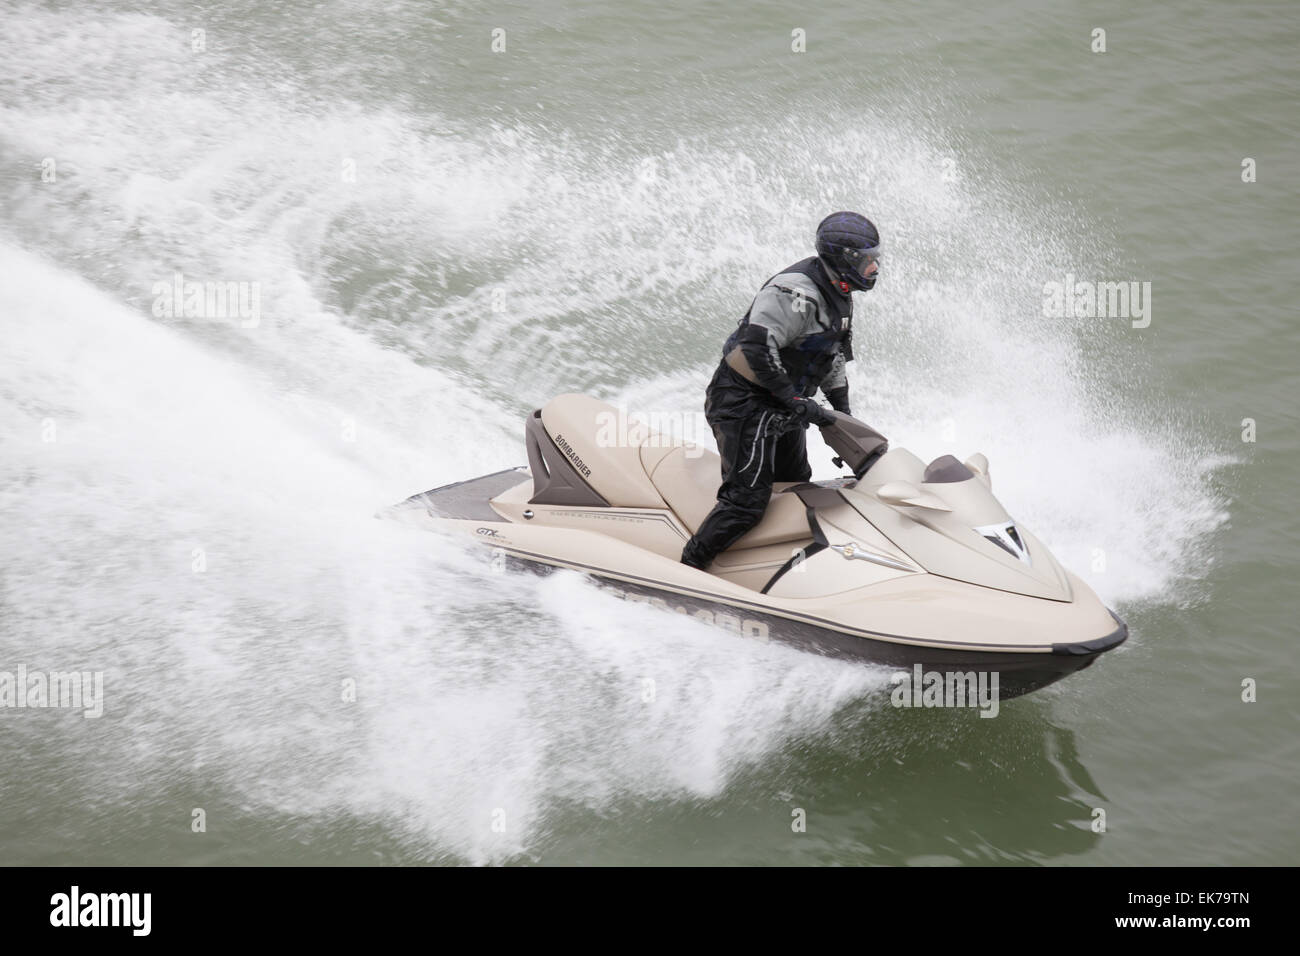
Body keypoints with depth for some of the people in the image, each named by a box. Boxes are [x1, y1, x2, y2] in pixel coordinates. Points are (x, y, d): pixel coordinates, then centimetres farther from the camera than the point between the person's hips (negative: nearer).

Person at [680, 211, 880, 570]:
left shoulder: (839, 298, 10)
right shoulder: (797, 292, -24)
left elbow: (832, 358, 24)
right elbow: (757, 347, -31)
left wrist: (842, 412, 19)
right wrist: (796, 402, -26)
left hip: (782, 409, 11)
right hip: (745, 403, -11)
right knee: (748, 500, -17)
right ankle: (687, 569, -10)